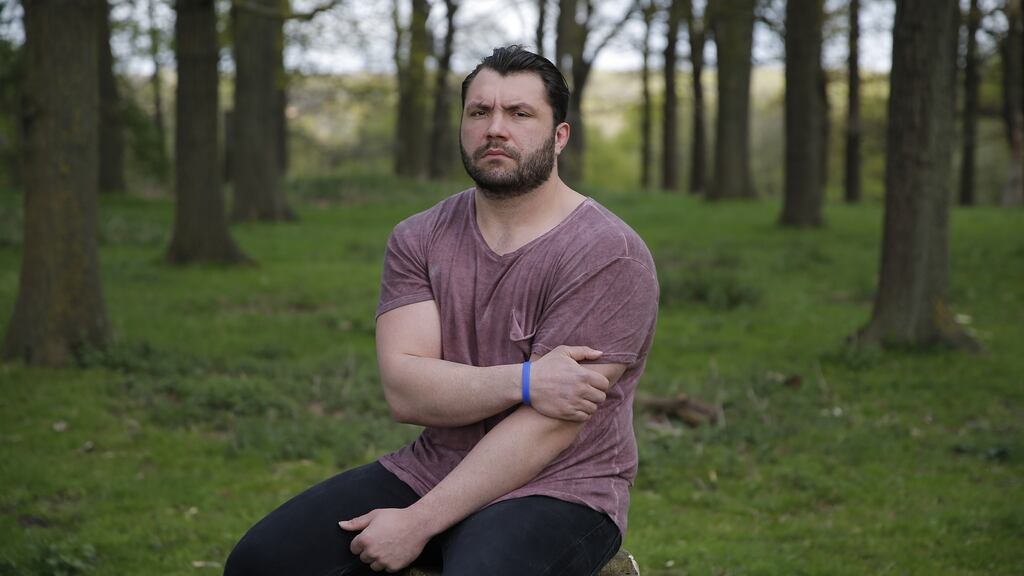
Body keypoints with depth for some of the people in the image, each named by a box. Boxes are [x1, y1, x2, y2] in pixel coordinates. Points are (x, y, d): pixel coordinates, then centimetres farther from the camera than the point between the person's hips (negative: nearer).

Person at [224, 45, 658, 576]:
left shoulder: (607, 255, -13)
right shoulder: (419, 240, 5)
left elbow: (547, 428, -18)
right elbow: (405, 390, -8)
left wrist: (418, 524, -20)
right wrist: (523, 382, -24)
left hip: (556, 492, -5)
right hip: (428, 472, 5)